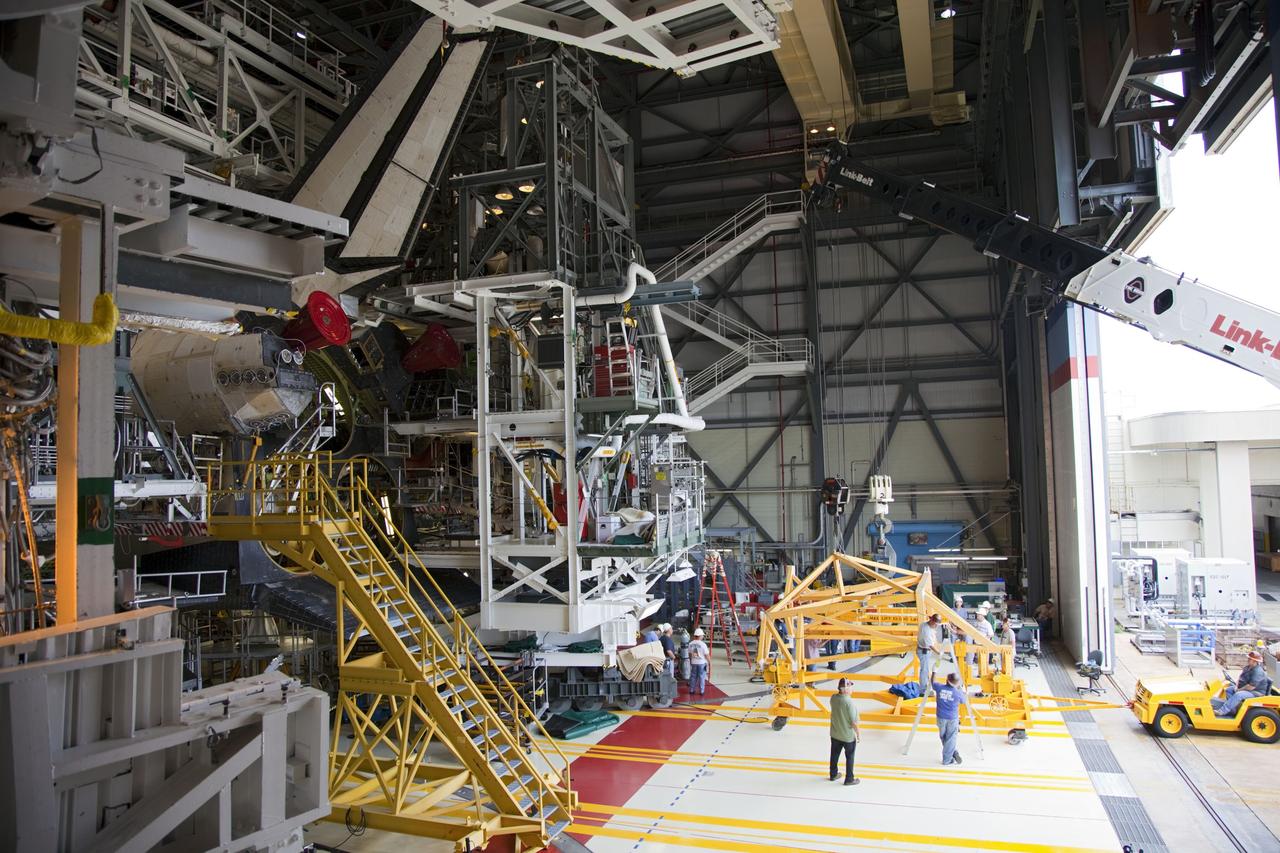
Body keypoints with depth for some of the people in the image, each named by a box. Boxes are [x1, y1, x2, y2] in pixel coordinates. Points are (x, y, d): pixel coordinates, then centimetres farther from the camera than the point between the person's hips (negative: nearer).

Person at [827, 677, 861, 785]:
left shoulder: (833, 698, -12)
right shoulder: (849, 702, -30)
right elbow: (853, 721, -23)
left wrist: (839, 691, -3)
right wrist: (858, 734, -8)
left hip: (835, 734, 6)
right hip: (848, 736, -6)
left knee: (834, 755, 22)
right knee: (849, 758, 15)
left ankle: (833, 775, 39)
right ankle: (849, 779, 27)